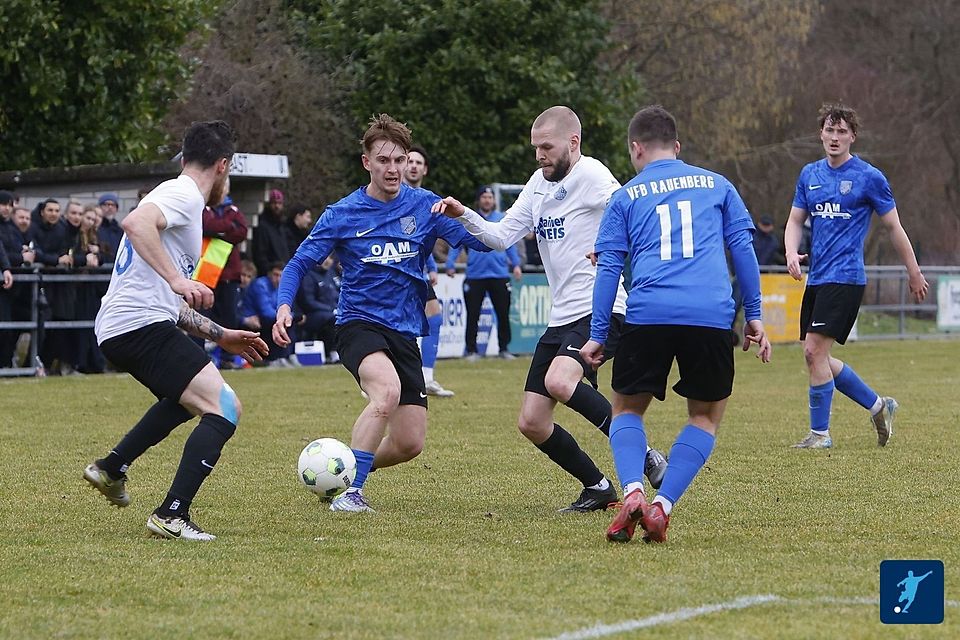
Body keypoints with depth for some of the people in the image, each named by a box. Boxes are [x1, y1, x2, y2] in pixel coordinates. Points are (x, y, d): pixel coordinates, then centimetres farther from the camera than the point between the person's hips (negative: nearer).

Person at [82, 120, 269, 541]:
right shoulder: (184, 195, -6)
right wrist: (178, 280, -31)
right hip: (142, 325, -11)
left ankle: (111, 469, 33)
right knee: (224, 409, -15)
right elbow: (136, 223, -29)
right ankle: (172, 516, -20)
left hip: (116, 330, 11)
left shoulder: (176, 196, 25)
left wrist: (221, 336, 29)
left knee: (188, 397, 34)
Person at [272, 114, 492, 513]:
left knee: (410, 443, 1)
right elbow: (300, 263, 1)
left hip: (404, 333, 4)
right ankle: (349, 490, -27)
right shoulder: (343, 214, -2)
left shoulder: (424, 206, 3)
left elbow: (482, 241, -3)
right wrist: (284, 307, -17)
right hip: (359, 325, -4)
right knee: (387, 390, -35)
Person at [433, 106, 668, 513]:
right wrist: (464, 216, -3)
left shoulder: (591, 176, -10)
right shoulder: (540, 183, 15)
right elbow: (502, 236, 12)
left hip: (600, 311, -9)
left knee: (559, 381, -34)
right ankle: (599, 489, 19)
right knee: (531, 422, 3)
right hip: (561, 318, 9)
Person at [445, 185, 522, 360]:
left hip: (499, 275, 1)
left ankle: (504, 349, 14)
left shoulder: (503, 219, 8)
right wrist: (450, 264, -8)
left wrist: (516, 264, 2)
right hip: (475, 275, -1)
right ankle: (471, 350, 9)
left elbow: (510, 245, 11)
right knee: (472, 316, 1)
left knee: (503, 314, 4)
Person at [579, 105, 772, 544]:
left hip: (647, 316, 0)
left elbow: (608, 268, 10)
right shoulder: (717, 185, 20)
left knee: (627, 409, 17)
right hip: (711, 317, 1)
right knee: (706, 416, 17)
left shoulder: (626, 196, 16)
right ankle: (662, 506, 0)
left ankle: (632, 492, -9)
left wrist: (597, 335, 11)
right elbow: (742, 247, 14)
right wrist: (753, 316, 16)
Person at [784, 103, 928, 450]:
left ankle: (820, 433, -4)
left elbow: (893, 227, 2)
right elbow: (795, 221, 16)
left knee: (815, 350, -14)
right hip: (816, 278, 7)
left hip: (845, 277, -7)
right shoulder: (809, 174, 12)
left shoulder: (869, 177, -4)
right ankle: (878, 405, 24)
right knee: (816, 358, 6)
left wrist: (914, 273, 7)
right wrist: (792, 252, -5)